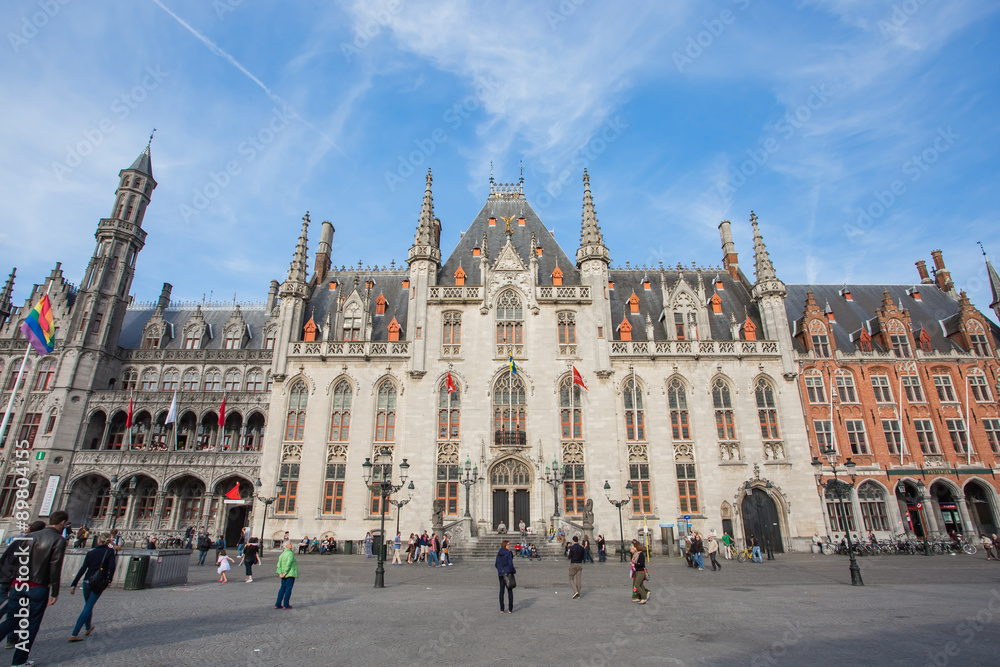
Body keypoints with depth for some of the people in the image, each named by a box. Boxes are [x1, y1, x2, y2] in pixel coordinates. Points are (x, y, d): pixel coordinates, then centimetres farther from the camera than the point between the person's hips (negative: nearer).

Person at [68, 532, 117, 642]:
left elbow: (82, 569, 3)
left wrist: (74, 584, 5)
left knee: (87, 605, 22)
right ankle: (74, 634, -7)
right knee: (88, 607, 0)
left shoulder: (91, 552, 7)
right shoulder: (111, 551, -3)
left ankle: (88, 627, 42)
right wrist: (109, 579, -2)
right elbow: (112, 566, -15)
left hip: (87, 581, 4)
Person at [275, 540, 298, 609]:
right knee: (288, 588, -1)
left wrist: (280, 573, -3)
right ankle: (285, 605, 1)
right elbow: (288, 564, -21)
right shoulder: (290, 553, -13)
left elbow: (279, 564, 5)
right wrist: (285, 573, -16)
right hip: (290, 574, -8)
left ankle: (277, 604, 15)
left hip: (284, 575, 8)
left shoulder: (282, 554, 12)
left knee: (282, 588, 14)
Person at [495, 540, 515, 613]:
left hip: (501, 574, 5)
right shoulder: (508, 553, -14)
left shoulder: (498, 553, 3)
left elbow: (496, 564, 6)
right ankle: (510, 609, 7)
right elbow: (510, 564, -18)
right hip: (508, 573, -4)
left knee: (501, 591, 11)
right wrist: (514, 571, -3)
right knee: (510, 591, 6)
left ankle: (501, 609, 13)